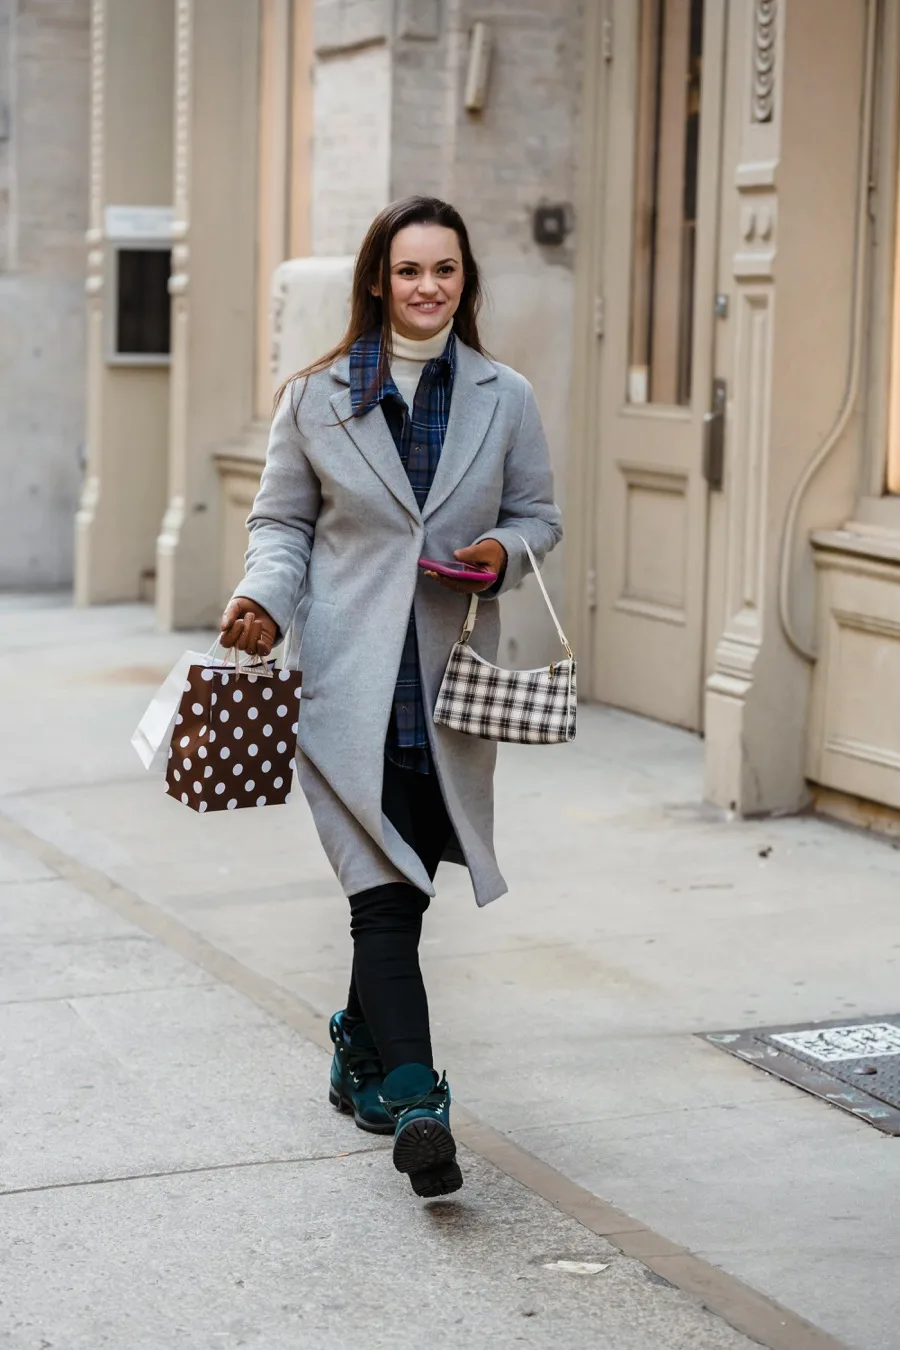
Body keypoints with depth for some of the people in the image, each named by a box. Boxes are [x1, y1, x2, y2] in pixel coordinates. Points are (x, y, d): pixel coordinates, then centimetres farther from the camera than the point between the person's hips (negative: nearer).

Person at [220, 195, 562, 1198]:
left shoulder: (505, 400, 7)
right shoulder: (316, 398, 4)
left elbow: (538, 515, 15)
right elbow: (282, 519, 9)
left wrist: (504, 552, -7)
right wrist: (265, 592, -10)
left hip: (451, 681, 3)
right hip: (346, 679, -2)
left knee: (402, 888, 12)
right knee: (383, 893, -12)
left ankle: (360, 1057, 35)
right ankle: (415, 1107, -17)